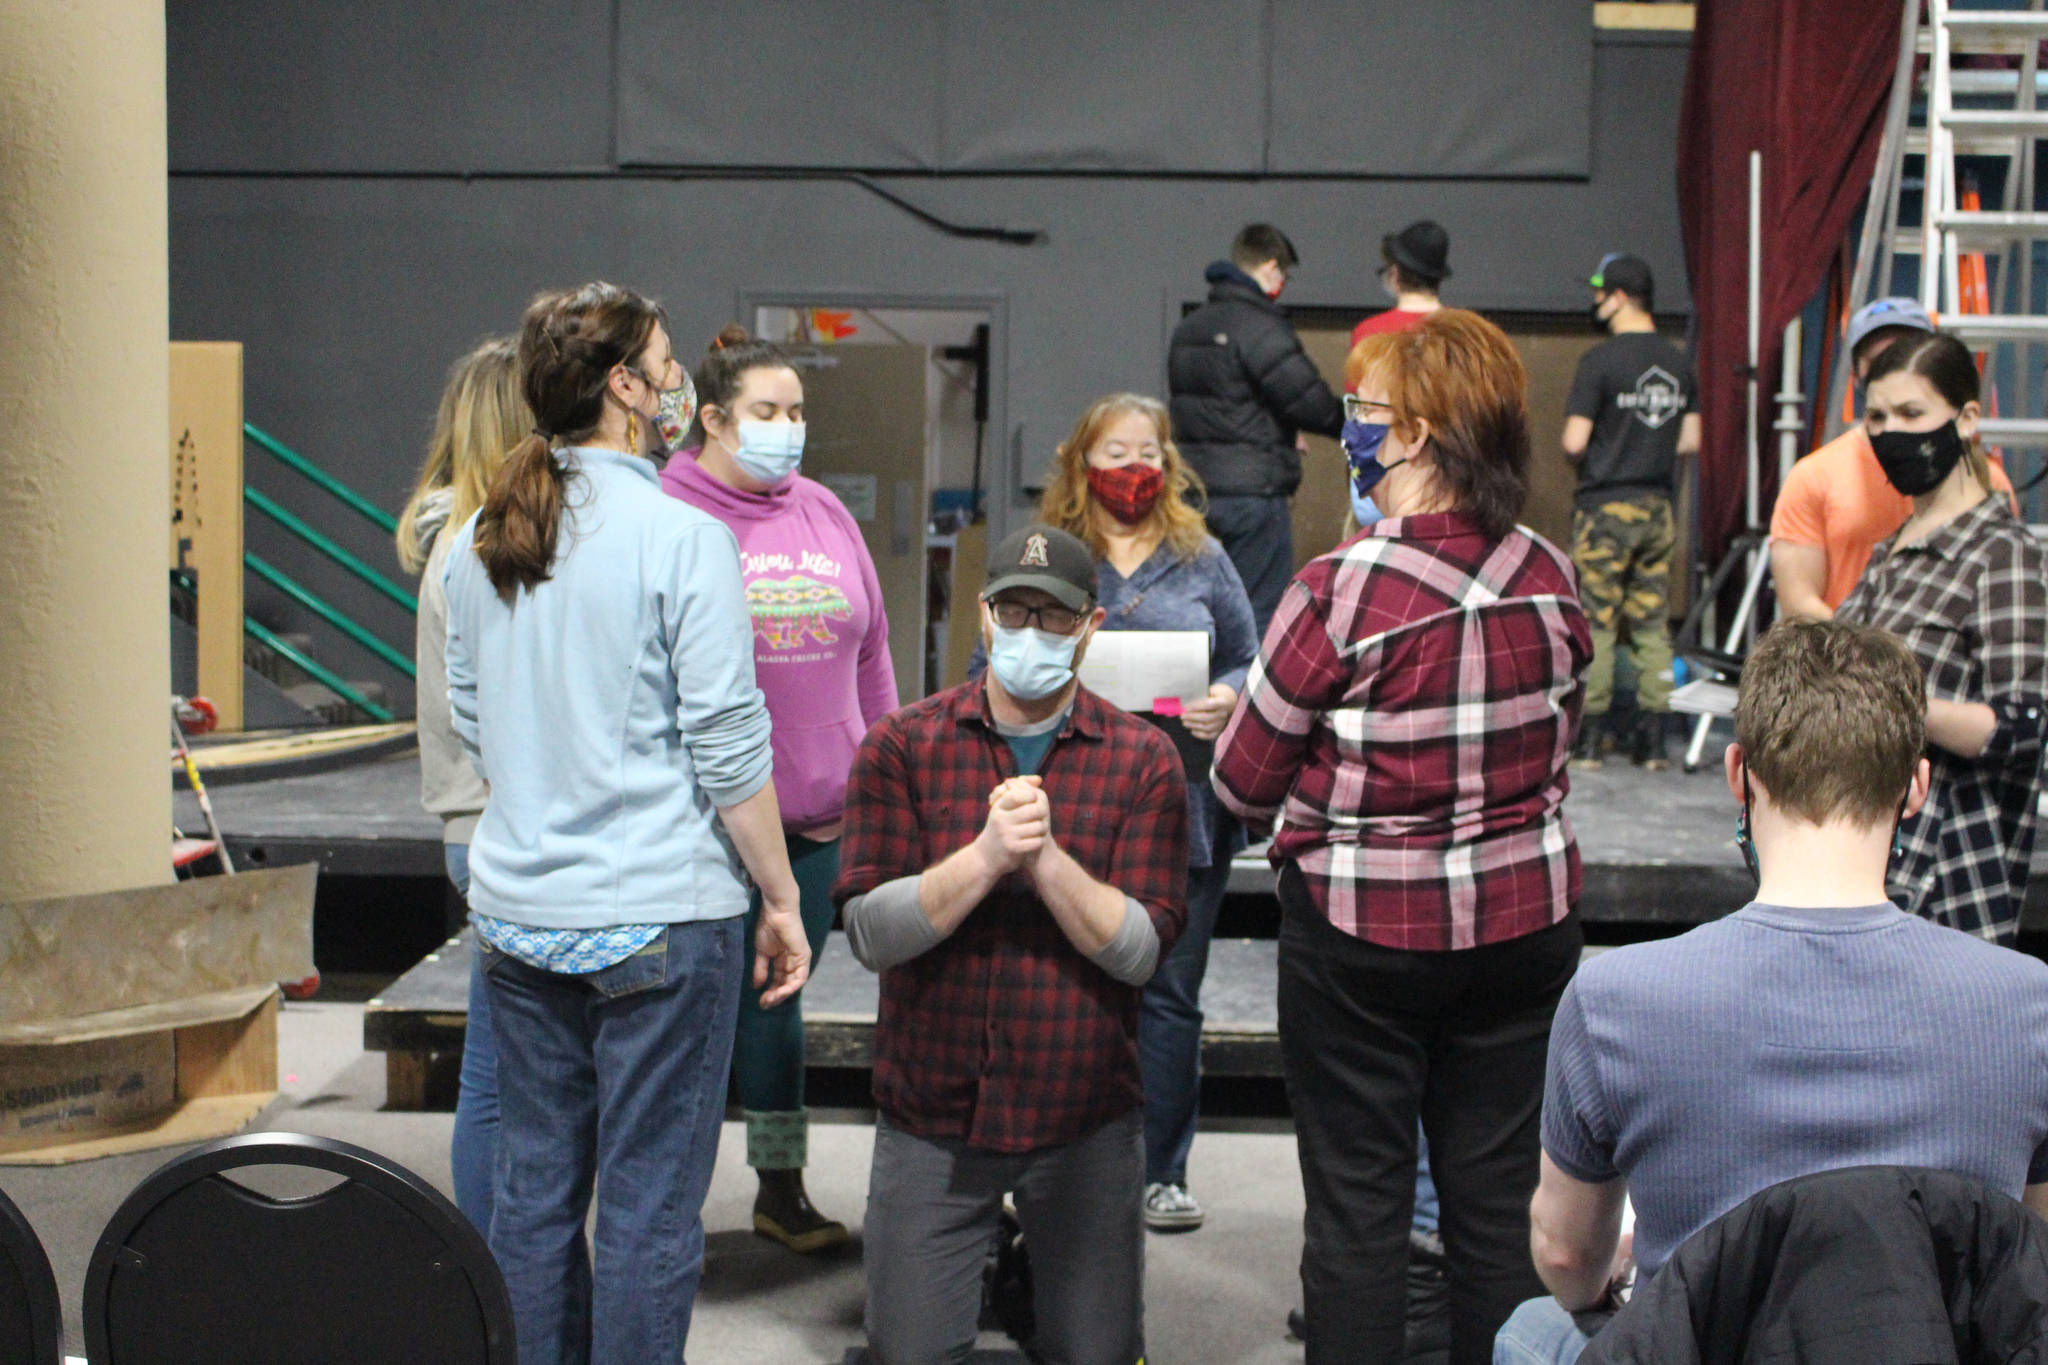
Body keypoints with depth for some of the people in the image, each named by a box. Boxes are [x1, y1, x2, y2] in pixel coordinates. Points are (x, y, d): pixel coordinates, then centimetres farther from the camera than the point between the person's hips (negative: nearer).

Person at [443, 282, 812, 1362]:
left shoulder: (480, 541, 6)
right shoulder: (682, 537, -13)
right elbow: (727, 749, -13)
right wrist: (782, 899, -4)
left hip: (516, 908, 6)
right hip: (657, 914, -6)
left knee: (532, 1189, 15)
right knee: (648, 1207, 3)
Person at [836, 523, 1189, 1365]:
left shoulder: (1142, 760, -1)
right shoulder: (903, 746, -1)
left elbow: (1140, 948, -8)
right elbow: (871, 931, -9)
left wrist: (1047, 858, -21)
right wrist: (987, 855, -22)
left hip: (1084, 1121, 0)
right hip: (932, 1114, 0)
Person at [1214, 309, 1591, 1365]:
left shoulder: (1340, 590, -19)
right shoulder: (1549, 579, -2)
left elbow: (1243, 787, -10)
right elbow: (1551, 748, 10)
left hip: (1363, 930, -5)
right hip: (1526, 919, 5)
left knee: (1356, 1200, 7)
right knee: (1500, 1196, 14)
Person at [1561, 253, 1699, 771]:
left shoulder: (1600, 361, -12)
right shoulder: (1678, 363, 6)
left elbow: (1574, 442, -15)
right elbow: (1691, 442, 11)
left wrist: (1580, 460, 6)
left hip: (1605, 508, -5)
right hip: (1657, 506, 5)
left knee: (1596, 625, 1)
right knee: (1652, 625, 9)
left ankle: (1589, 737, 4)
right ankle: (1655, 738, 9)